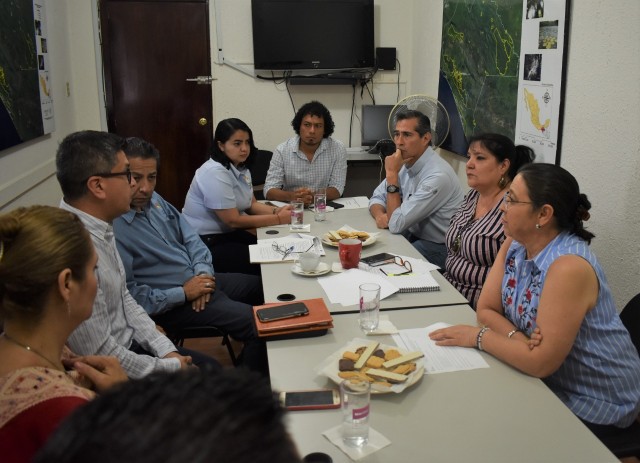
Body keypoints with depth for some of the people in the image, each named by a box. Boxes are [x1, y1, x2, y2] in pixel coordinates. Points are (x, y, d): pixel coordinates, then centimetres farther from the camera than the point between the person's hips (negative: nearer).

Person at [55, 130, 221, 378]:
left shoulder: (99, 228, -2)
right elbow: (100, 356, -26)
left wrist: (166, 349, 1)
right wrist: (171, 367, -13)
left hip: (128, 345, 8)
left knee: (212, 368, 13)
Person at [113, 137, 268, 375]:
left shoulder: (153, 199, 2)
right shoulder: (111, 228, -24)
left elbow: (190, 238, 10)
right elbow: (128, 296, -26)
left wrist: (203, 272, -8)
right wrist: (183, 294, -21)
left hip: (200, 280, 9)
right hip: (173, 304, -9)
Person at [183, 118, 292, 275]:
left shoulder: (241, 168, 6)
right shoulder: (215, 173, -22)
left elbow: (251, 205, 10)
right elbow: (233, 220, -22)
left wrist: (276, 210, -10)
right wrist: (278, 219, -19)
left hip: (228, 233, 8)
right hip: (205, 243, -8)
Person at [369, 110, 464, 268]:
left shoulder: (438, 176, -26)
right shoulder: (406, 163, 2)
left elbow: (396, 224, -25)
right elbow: (377, 197, 10)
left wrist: (392, 174, -23)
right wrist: (379, 215, -13)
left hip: (438, 248, -8)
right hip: (413, 234, 8)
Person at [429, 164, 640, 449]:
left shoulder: (568, 266, -30)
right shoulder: (514, 248, -5)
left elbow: (541, 362, -31)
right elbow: (486, 310, -3)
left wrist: (478, 337, -19)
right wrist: (518, 338, -22)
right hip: (549, 382, 7)